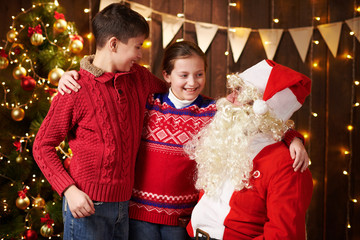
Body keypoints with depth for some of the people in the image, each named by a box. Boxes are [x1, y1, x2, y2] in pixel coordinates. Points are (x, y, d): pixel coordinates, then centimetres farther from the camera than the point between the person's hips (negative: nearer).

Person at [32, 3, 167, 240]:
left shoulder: (139, 78, 6)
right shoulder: (75, 90, -10)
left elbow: (169, 90, 28)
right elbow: (42, 146, -6)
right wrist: (69, 190, -17)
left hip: (123, 203, 6)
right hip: (87, 205, -5)